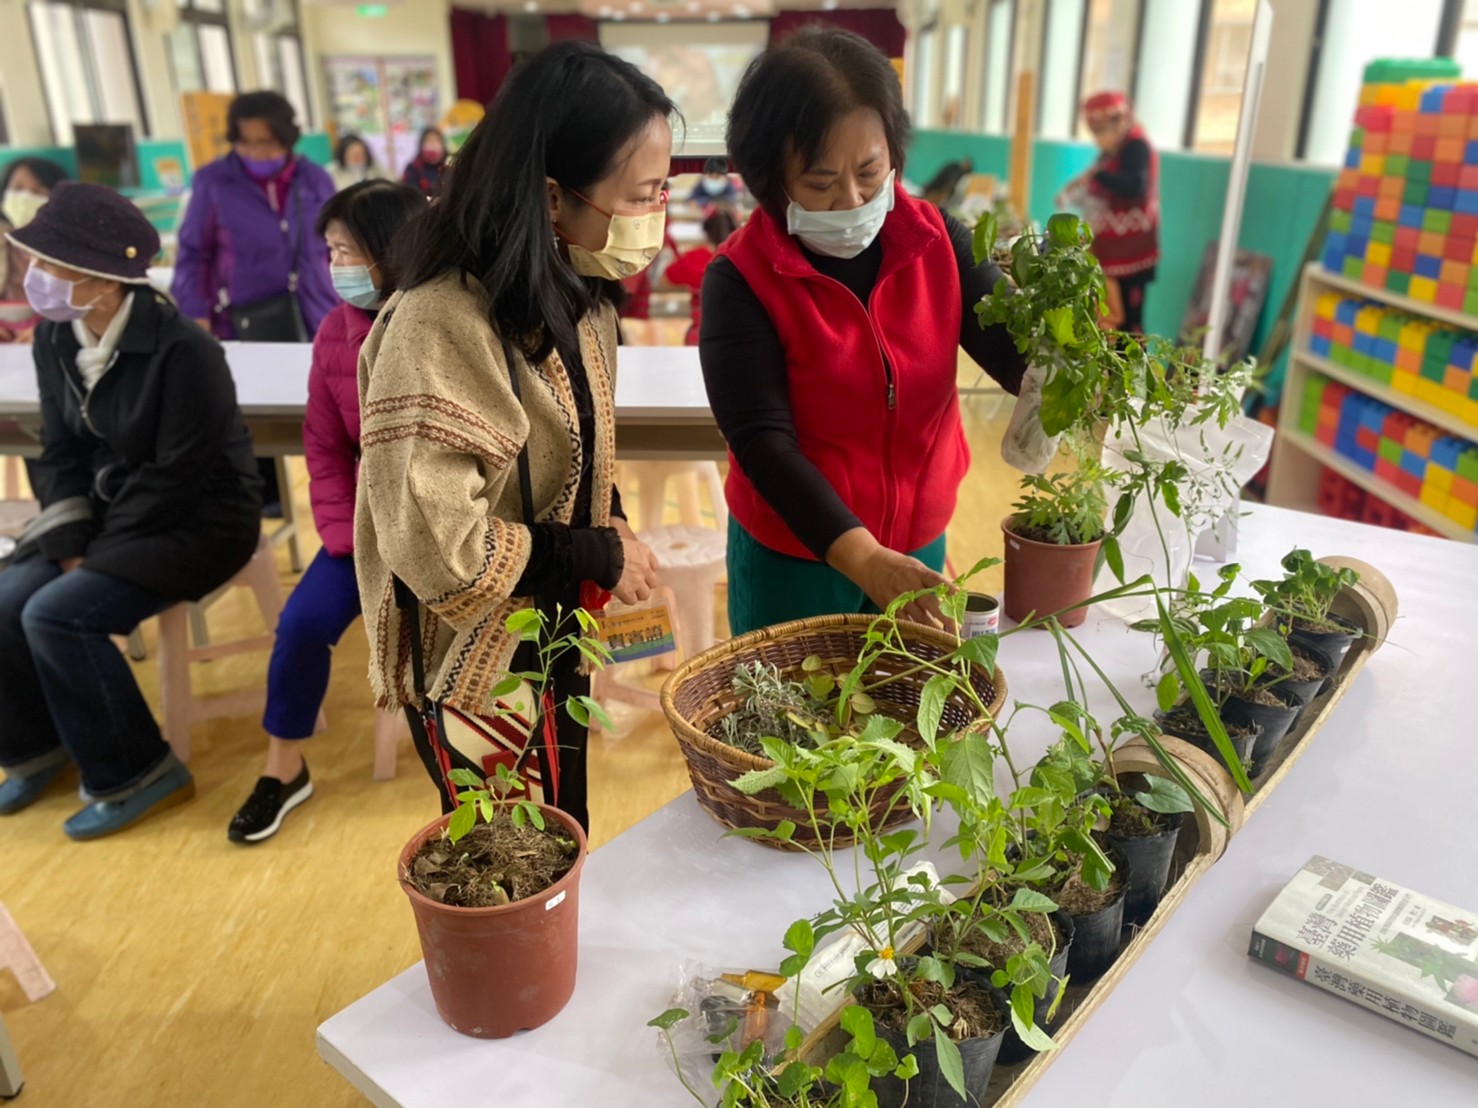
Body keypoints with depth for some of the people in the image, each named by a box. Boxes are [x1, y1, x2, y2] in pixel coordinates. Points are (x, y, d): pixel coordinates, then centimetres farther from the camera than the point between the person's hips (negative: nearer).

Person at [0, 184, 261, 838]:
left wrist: (94, 555, -15)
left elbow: (178, 477, -22)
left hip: (197, 521, -7)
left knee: (58, 615, -22)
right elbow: (61, 454, 5)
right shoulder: (54, 340, 0)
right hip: (108, 513, 7)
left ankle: (137, 776, -4)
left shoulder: (182, 350, -23)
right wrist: (69, 548, -7)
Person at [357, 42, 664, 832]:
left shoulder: (572, 298, 1)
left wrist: (612, 532, -3)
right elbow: (437, 547, -30)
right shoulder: (440, 325, -28)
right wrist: (599, 557, -19)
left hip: (556, 635, 8)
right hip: (475, 662, -8)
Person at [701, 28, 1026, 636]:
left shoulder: (937, 240, -5)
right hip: (791, 560, -3)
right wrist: (861, 557, -34)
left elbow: (1014, 345, -12)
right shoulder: (741, 278, -16)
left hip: (919, 548, 4)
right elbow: (763, 441, -22)